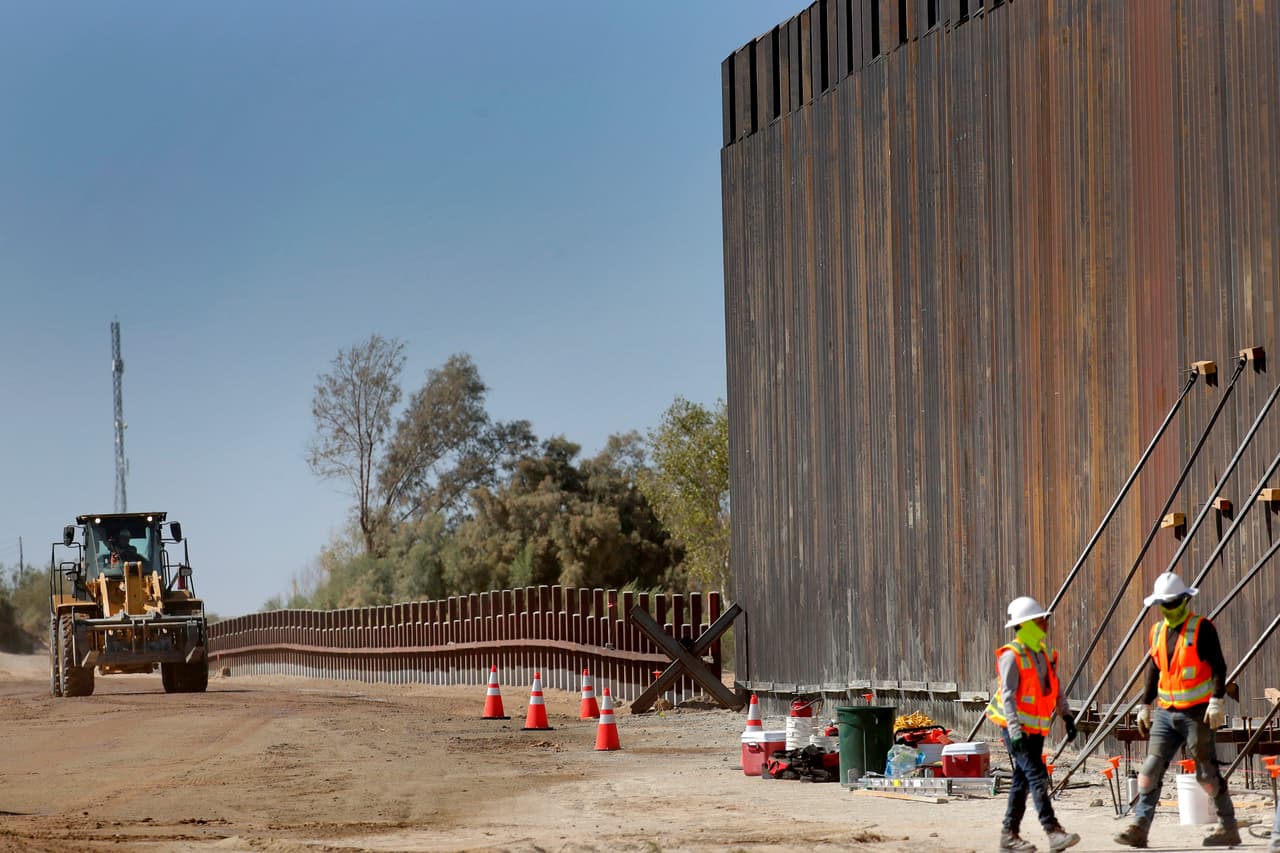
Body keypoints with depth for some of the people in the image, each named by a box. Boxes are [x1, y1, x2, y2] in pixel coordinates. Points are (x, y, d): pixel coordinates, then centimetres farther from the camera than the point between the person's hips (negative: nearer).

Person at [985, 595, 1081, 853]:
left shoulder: (1044, 653, 12)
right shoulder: (1012, 656, -14)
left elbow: (1054, 689, 18)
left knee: (1022, 781, 10)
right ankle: (1053, 832, -23)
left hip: (1036, 729, 8)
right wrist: (1014, 731, -26)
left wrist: (1067, 717, 10)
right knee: (1037, 776, -16)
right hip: (1017, 727, -8)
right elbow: (1008, 695, -19)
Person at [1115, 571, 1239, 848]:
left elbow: (1218, 667, -11)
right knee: (1151, 769, -3)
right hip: (1166, 712, 6)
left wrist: (1217, 702, -19)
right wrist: (1145, 706, 17)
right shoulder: (1158, 631, 12)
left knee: (1207, 773, -1)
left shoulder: (1202, 629, -8)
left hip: (1196, 713, -6)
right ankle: (1139, 827, -5)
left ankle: (1228, 827, 10)